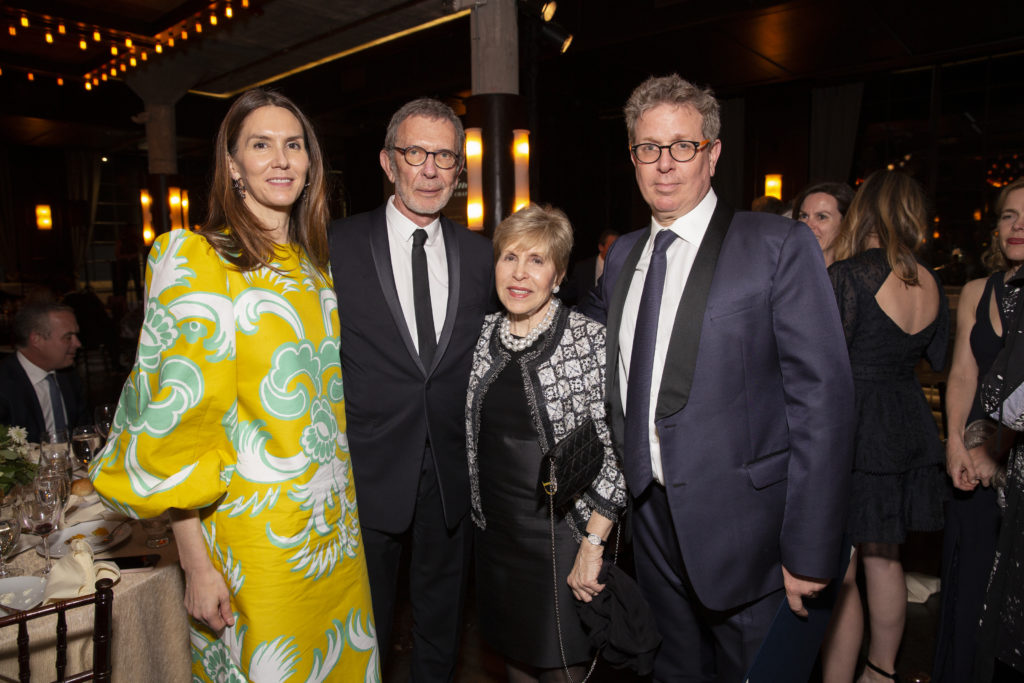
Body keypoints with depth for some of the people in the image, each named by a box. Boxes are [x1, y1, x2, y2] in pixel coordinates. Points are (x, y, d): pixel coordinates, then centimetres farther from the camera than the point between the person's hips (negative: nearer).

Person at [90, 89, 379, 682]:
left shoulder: (315, 264, 9)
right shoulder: (195, 261, -10)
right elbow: (178, 419, -13)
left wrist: (346, 513, 13)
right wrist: (196, 563, -13)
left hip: (337, 523, 6)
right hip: (255, 531, -6)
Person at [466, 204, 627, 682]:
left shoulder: (588, 339, -14)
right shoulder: (482, 335, 1)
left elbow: (615, 448, -14)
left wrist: (593, 544, -15)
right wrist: (480, 513, 10)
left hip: (563, 533, -4)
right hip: (495, 531, 5)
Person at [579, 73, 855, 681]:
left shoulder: (779, 245, -10)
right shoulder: (624, 254, 8)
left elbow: (823, 399, -14)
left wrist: (810, 552, -16)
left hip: (745, 530, -4)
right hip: (654, 522, 5)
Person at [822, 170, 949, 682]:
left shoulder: (847, 275, -16)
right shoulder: (929, 282, 6)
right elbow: (942, 357, 19)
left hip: (853, 431, -8)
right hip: (908, 428, 8)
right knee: (883, 559, 22)